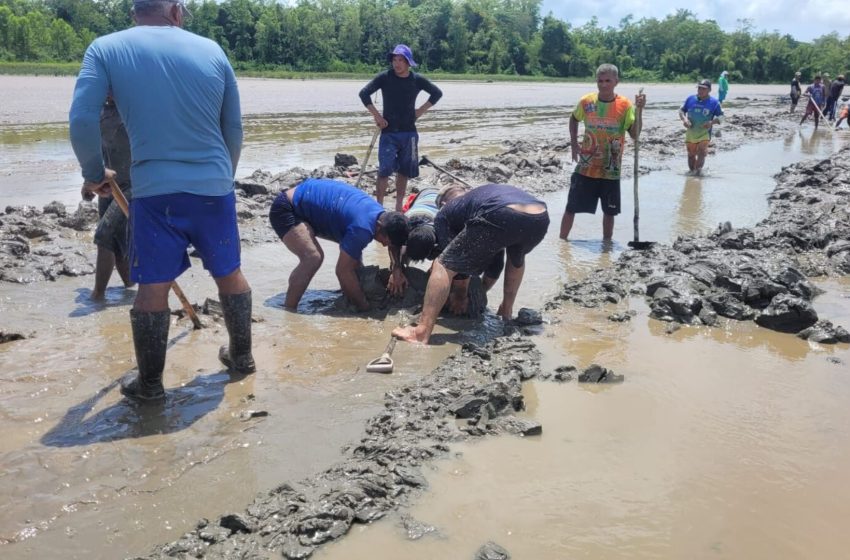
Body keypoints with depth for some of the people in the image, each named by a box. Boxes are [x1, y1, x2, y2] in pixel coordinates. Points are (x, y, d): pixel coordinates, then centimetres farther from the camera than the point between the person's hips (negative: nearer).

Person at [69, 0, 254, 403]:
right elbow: (234, 128, 9)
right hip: (214, 187, 2)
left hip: (155, 190, -2)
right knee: (229, 273, 17)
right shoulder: (211, 50, 5)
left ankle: (149, 384, 17)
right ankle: (241, 356, 32)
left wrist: (94, 174, 7)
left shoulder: (106, 49, 0)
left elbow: (82, 120, -9)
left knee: (153, 286, 6)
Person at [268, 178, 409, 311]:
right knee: (313, 257, -29)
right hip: (285, 210, -10)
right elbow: (343, 270, -26)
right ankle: (288, 310, -16)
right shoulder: (363, 228, -33)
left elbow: (395, 243, 17)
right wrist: (364, 306, -16)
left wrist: (396, 268, -2)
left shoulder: (381, 214, -4)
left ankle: (349, 297, 24)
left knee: (352, 248, 11)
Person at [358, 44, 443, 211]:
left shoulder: (417, 80, 1)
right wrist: (376, 115, -9)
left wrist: (421, 110, 6)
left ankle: (398, 207, 18)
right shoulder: (384, 77, -6)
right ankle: (379, 205, -3)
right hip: (388, 132, -2)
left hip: (409, 133, 3)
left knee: (404, 171, 7)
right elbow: (364, 93, -5)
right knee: (385, 170, -14)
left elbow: (437, 93, 14)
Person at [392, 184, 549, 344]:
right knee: (517, 257, 41)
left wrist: (461, 295, 43)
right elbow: (496, 254, 50)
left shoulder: (445, 214, 28)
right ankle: (507, 309, 44)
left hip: (501, 218, -6)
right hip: (540, 219, 6)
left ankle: (422, 332, -4)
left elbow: (455, 259, 27)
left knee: (443, 266, 6)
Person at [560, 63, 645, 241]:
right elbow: (573, 119, 18)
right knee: (571, 208, 3)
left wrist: (638, 111, -25)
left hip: (610, 171, 0)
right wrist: (573, 143, 8)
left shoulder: (625, 105, -6)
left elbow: (635, 134, -14)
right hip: (585, 168, 1)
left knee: (609, 211, 9)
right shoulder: (586, 102, -2)